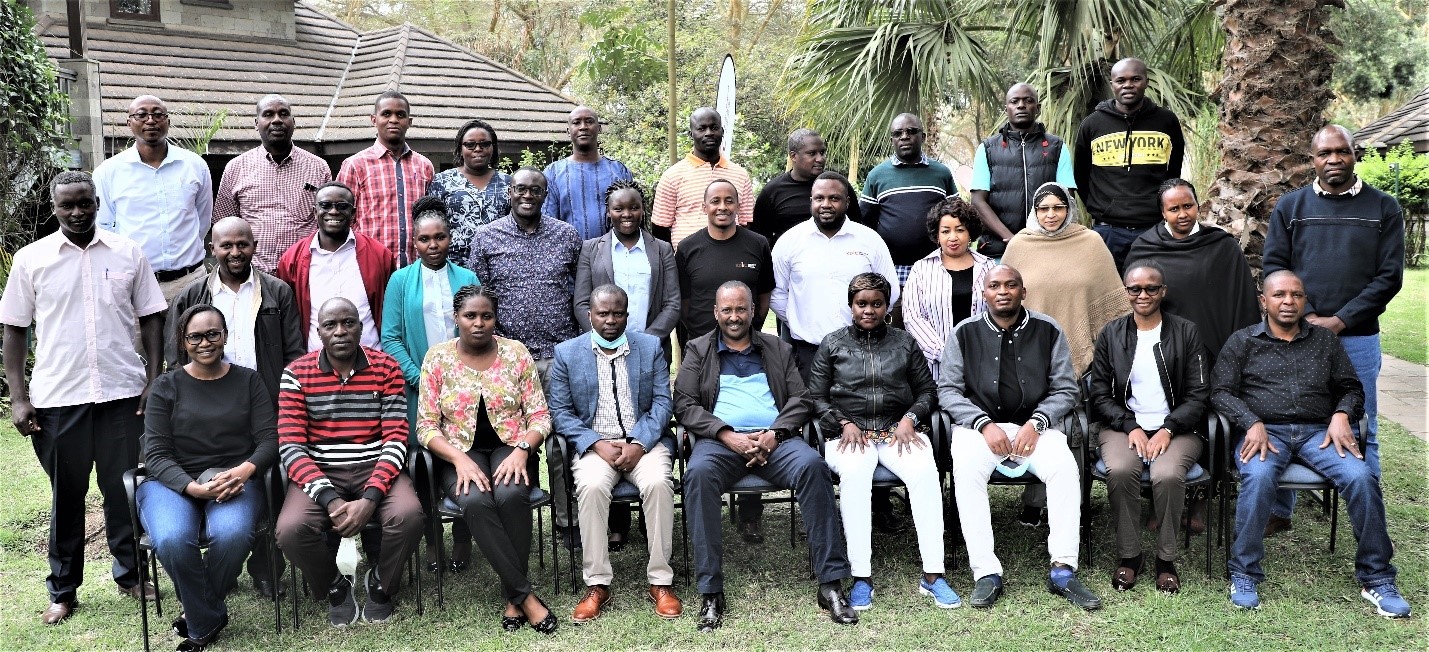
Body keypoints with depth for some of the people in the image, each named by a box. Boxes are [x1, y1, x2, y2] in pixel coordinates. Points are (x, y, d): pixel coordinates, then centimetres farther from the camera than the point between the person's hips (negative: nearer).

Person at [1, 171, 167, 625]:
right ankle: (63, 590, 21)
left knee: (125, 490, 8)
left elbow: (150, 319, 7)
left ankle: (131, 575, 24)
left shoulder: (128, 253, 4)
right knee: (66, 495, 10)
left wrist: (155, 380, -1)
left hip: (123, 393, 0)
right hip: (57, 398, 0)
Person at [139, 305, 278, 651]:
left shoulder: (249, 381, 9)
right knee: (172, 540, -33)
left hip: (233, 478, 0)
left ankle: (199, 617, -4)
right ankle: (209, 620, -6)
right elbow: (156, 454, -2)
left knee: (233, 534, -34)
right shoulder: (166, 386, 6)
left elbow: (269, 439, 3)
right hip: (174, 481, 0)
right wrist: (195, 489, -20)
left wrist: (245, 470, -20)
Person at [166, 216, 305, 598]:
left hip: (267, 410, -1)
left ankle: (266, 573, 12)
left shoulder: (278, 293, 8)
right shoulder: (191, 297, 10)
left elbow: (295, 355, 6)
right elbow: (176, 359, 9)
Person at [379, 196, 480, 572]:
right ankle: (432, 541, 16)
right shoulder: (401, 281, 5)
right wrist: (419, 379, -11)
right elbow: (391, 338, -1)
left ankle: (462, 541, 14)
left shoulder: (466, 279, 8)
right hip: (418, 390, -1)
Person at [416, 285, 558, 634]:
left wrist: (521, 450, -18)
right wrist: (460, 460, -18)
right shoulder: (437, 357, 1)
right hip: (461, 452, 0)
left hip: (511, 448, 0)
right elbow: (426, 426, -2)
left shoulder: (516, 352, 2)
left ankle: (512, 598, -18)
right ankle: (525, 595, -24)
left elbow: (539, 415, 1)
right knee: (476, 502, -33)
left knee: (511, 495, -34)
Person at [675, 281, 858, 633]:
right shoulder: (698, 350, 17)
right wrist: (727, 435, -10)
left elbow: (800, 399, 12)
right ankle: (710, 594, -31)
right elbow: (684, 404, 5)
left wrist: (774, 434, -9)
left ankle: (831, 584, -27)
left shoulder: (778, 349, 21)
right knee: (699, 473, -35)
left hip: (774, 438, 1)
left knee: (812, 465, -31)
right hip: (720, 439, -1)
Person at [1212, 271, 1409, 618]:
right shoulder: (1242, 341, 12)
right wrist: (1253, 423, -13)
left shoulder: (1324, 339, 19)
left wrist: (1342, 415, -4)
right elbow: (1221, 392, 4)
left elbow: (1351, 388, 18)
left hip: (1318, 431, 2)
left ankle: (1376, 578, -11)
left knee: (1361, 477, -26)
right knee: (1259, 478, -35)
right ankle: (1244, 575, -22)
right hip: (1265, 430, -2)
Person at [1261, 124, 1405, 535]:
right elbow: (1274, 266, 1)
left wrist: (1339, 321, -11)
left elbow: (1389, 276, -1)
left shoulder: (1384, 209, 4)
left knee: (1361, 431, 5)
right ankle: (1279, 511, 16)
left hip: (1357, 338, -1)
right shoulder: (1290, 206, 6)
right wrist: (1306, 317, -11)